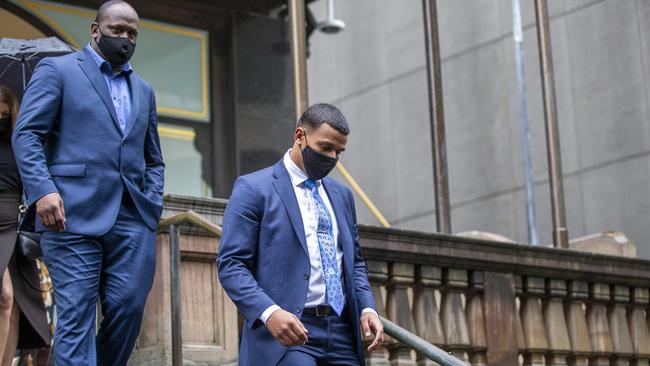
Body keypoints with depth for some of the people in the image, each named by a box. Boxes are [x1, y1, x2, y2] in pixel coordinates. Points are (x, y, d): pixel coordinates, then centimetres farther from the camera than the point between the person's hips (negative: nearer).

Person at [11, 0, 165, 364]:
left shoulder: (144, 91, 24)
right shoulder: (57, 70, 6)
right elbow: (27, 134, -3)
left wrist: (153, 204, 7)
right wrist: (43, 190, -18)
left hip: (133, 217, 5)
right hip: (74, 213, -5)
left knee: (129, 309, -1)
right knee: (76, 316, -7)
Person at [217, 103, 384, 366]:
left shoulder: (342, 195, 19)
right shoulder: (253, 188, -1)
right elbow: (231, 264, -7)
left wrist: (367, 308, 6)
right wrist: (269, 312, -22)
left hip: (341, 333, 6)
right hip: (285, 330, -6)